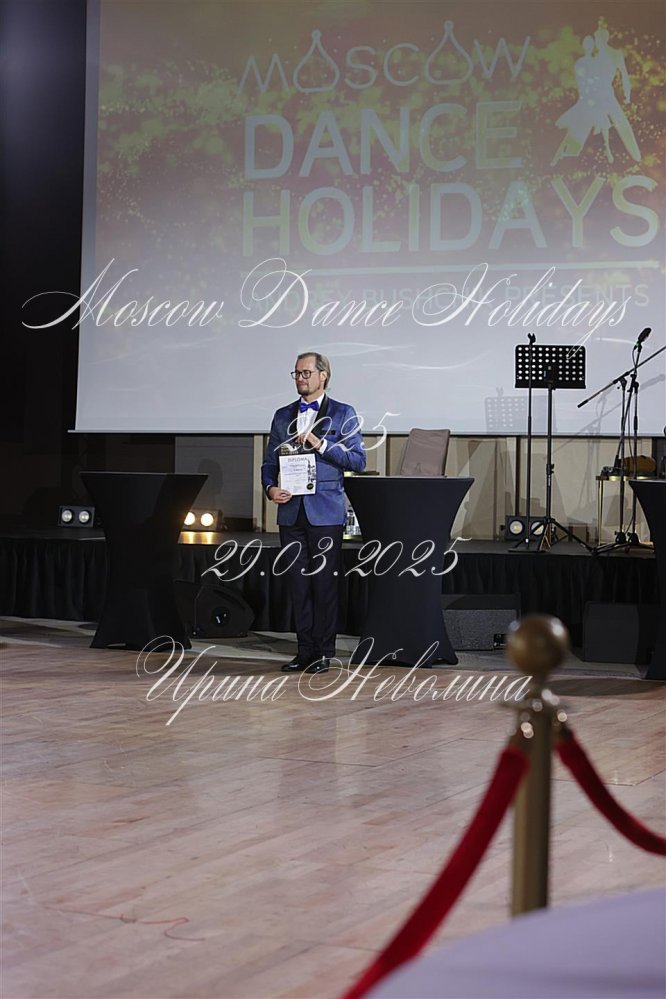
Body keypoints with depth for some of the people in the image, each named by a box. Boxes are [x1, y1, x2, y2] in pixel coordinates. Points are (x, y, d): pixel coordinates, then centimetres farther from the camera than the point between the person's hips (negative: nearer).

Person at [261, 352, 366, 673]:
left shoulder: (343, 414, 3)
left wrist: (321, 444, -14)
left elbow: (358, 460, -4)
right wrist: (270, 488, -4)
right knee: (298, 581, 5)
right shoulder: (283, 416, 15)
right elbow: (270, 461, 16)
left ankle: (324, 652, 4)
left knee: (325, 581, -3)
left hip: (325, 511, -4)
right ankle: (305, 650, 12)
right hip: (291, 511, 4)